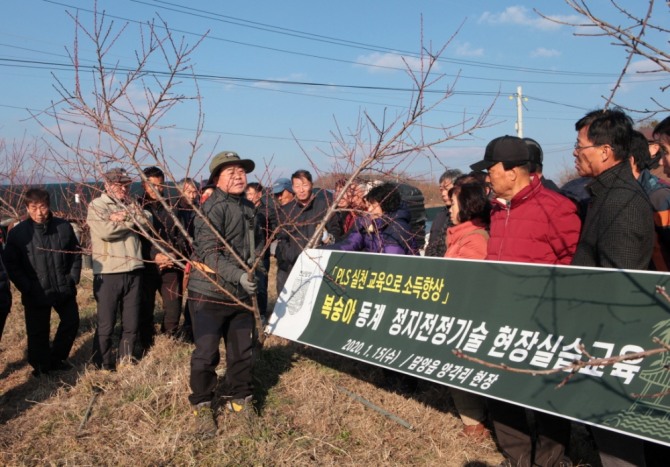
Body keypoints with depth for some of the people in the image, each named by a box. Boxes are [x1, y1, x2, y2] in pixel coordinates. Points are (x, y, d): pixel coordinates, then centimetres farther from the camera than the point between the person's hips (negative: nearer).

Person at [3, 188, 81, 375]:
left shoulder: (64, 227, -4)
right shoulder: (17, 233, -10)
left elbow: (76, 254, 7)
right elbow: (11, 264, -5)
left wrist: (73, 278, -1)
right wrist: (26, 288, -11)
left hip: (64, 289, 3)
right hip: (36, 294, -2)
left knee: (71, 322, 13)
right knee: (38, 332, 8)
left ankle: (57, 358, 34)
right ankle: (41, 366, 28)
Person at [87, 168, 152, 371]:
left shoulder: (131, 205, 15)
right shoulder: (97, 205, -1)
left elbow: (147, 222, -1)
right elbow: (105, 230, -18)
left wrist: (126, 216, -15)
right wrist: (132, 221, -6)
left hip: (133, 271, 5)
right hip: (107, 273, -5)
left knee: (131, 324, 12)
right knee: (106, 325, 2)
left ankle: (126, 363, 25)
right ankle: (103, 368, 14)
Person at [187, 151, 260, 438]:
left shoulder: (248, 208, 11)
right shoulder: (212, 208, -16)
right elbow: (209, 253, -24)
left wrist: (255, 257, 9)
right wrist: (238, 275, -34)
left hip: (240, 294, 7)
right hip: (209, 294, -7)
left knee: (242, 351, 14)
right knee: (206, 354, 0)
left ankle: (240, 401, 32)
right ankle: (202, 408, 19)